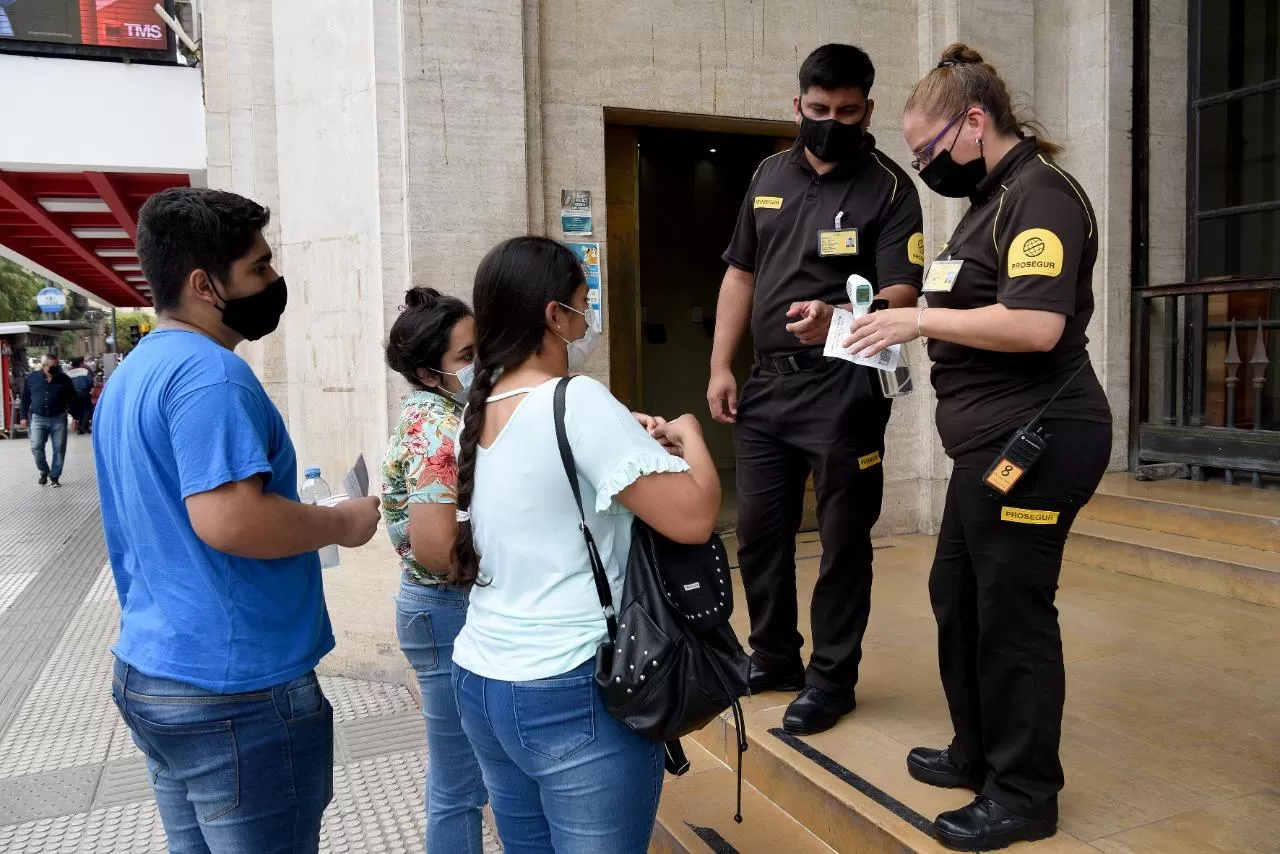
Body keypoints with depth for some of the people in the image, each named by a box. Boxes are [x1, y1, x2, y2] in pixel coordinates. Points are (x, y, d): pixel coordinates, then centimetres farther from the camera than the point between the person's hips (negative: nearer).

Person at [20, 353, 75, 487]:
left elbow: (72, 399, 6)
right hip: (38, 418, 0)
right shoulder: (32, 378, 1)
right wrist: (24, 416, 6)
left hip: (58, 419, 0)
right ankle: (44, 472, 16)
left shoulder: (64, 379, 0)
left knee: (59, 449, 1)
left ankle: (54, 476, 13)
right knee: (36, 447, -6)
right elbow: (25, 398, 8)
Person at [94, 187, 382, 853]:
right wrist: (343, 523, -15)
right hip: (234, 692, -10)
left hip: (149, 669, 10)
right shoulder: (209, 372, -20)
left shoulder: (130, 373, 12)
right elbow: (229, 519, -30)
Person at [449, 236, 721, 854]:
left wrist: (622, 438, 12)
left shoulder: (477, 412, 6)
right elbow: (693, 516, -21)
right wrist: (689, 435, -3)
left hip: (480, 681, 8)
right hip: (573, 693, -8)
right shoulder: (577, 402, -18)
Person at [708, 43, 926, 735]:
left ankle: (832, 678, 19)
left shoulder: (888, 188, -5)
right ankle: (774, 657, 31)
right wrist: (720, 366, 7)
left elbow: (902, 294, -15)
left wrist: (836, 317, -36)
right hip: (767, 381, 6)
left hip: (843, 386, -5)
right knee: (758, 529, 12)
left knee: (843, 538, 4)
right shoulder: (770, 176, 11)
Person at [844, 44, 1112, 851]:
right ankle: (978, 752, 33)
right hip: (996, 441, 10)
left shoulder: (1040, 195, -14)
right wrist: (906, 323, 9)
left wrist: (920, 319, -18)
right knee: (957, 596, 16)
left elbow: (1036, 325, -26)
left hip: (1035, 441, -10)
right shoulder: (995, 197, 18)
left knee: (1012, 613, 0)